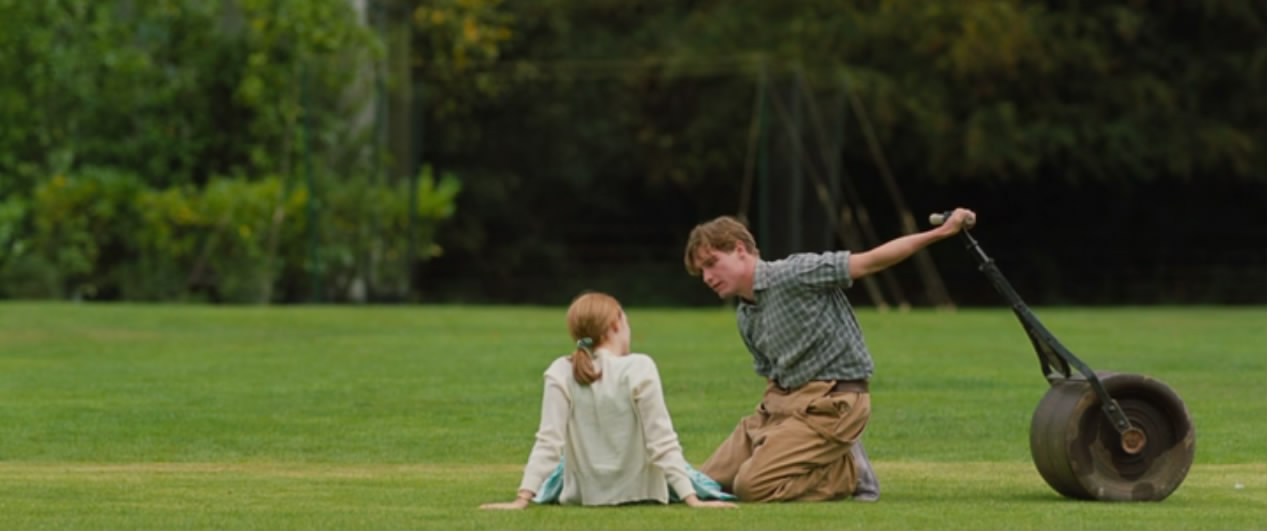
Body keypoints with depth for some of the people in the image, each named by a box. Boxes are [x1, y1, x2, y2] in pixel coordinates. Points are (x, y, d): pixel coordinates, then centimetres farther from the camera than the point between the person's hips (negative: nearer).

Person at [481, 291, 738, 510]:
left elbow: (548, 443, -15)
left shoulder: (561, 374, -10)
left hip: (583, 497, 2)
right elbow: (662, 443, -18)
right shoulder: (639, 369, -16)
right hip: (639, 494, -2)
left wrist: (523, 498, -15)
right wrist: (692, 499, -16)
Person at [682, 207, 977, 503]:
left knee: (752, 487, -21)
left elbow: (869, 262, -18)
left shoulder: (794, 274, -15)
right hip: (779, 401, 9)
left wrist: (940, 233, -24)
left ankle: (850, 472, -2)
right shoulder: (745, 318, 11)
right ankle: (829, 461, 14)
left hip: (831, 401, -9)